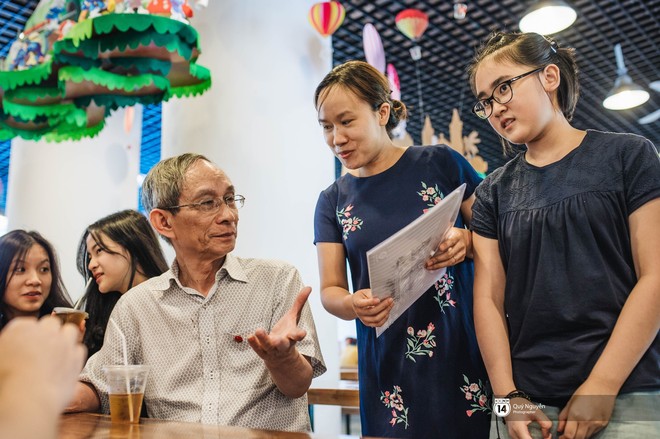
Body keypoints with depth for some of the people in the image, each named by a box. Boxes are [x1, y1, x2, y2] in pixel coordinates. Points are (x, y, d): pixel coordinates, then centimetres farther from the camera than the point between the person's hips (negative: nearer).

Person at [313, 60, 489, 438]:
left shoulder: (440, 164, -1)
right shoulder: (333, 201, 7)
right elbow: (330, 290, 5)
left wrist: (466, 242, -17)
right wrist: (353, 305, -17)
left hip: (464, 350, -2)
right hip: (387, 363, 2)